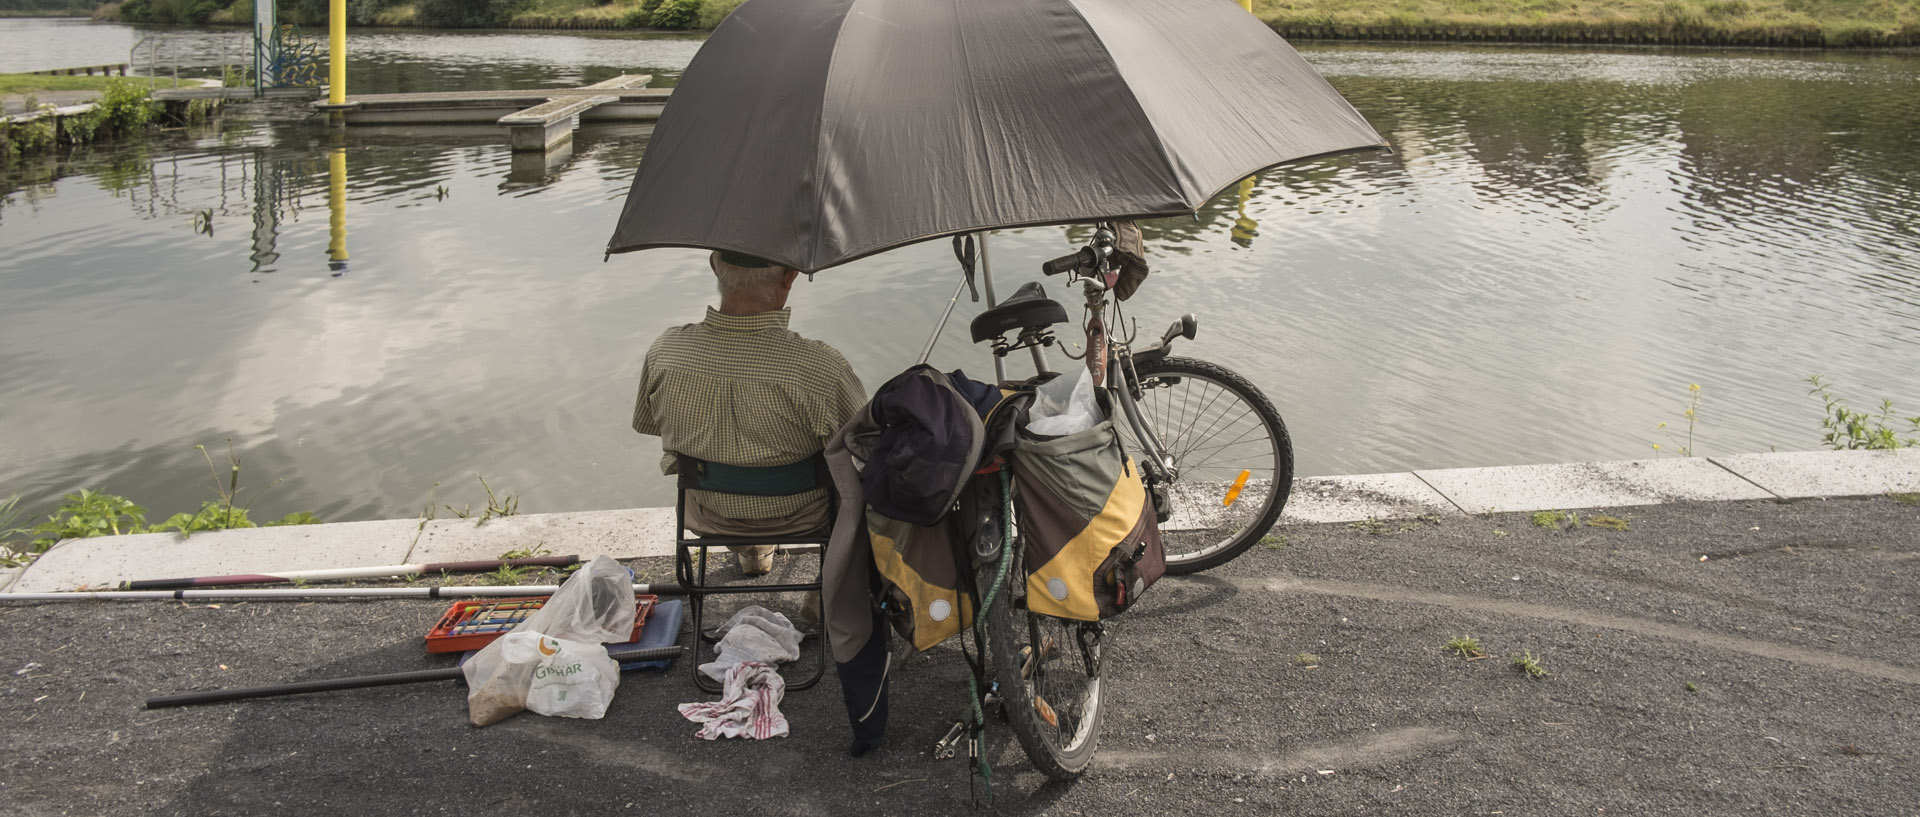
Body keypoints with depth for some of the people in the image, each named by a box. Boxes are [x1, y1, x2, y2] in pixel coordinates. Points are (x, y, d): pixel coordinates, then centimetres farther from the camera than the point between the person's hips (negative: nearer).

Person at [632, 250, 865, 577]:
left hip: (709, 520, 3)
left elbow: (644, 423, -3)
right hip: (801, 520, -3)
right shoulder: (823, 369, -36)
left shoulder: (663, 352, -25)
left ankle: (751, 552, 54)